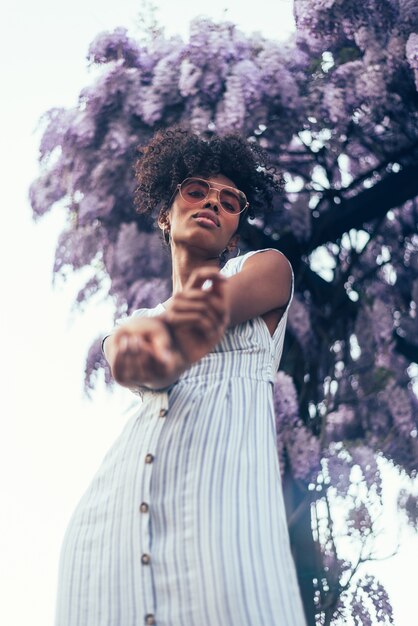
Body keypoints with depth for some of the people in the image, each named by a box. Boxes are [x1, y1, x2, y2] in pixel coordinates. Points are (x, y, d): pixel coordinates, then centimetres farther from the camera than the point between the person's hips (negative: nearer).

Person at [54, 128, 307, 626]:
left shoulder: (267, 267, 21)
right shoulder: (128, 324, 26)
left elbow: (224, 300, -4)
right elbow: (140, 371, 0)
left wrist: (161, 325, -27)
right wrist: (163, 347, -26)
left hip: (220, 482, -3)